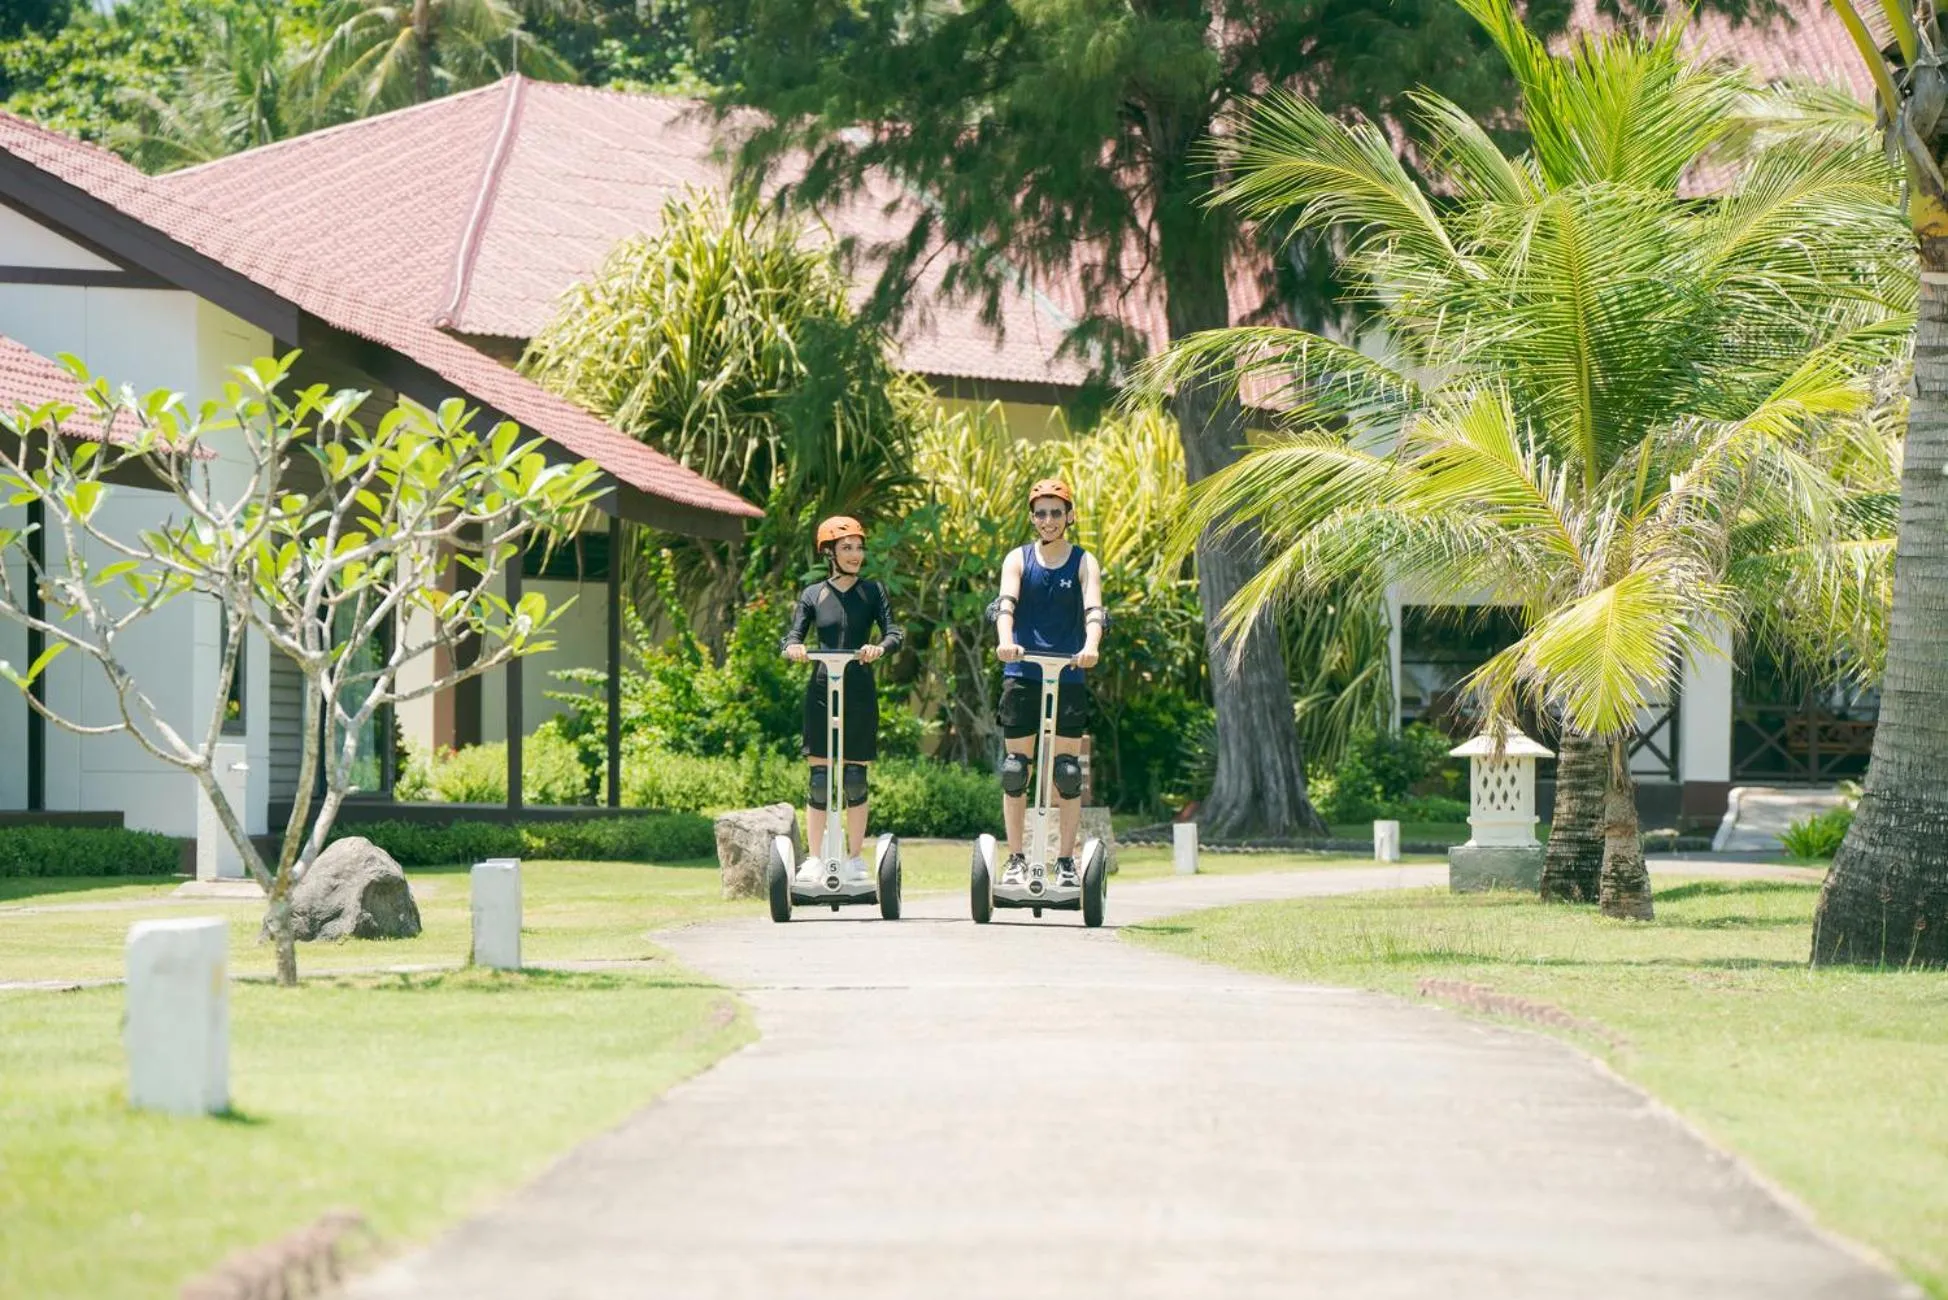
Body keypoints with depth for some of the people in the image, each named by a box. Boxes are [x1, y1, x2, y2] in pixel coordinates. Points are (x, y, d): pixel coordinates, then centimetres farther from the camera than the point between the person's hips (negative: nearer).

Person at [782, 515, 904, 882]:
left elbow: (895, 633, -3)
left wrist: (880, 647, -26)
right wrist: (794, 649, -24)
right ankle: (815, 859, 1)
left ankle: (855, 858, 11)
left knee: (855, 779, 2)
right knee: (819, 778, -2)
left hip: (859, 692, 0)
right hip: (822, 690, 0)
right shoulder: (813, 595, 7)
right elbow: (792, 638, 1)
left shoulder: (871, 591, 5)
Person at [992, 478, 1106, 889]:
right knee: (1015, 771, 0)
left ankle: (1067, 862, 5)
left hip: (1068, 677, 0)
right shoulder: (1018, 560, 5)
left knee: (1068, 771, 0)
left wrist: (1090, 646, -33)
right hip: (1022, 675, 0)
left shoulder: (1083, 562, 4)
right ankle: (1015, 860, 7)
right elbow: (1006, 602, -12)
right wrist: (1005, 640, -33)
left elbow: (1093, 608, -13)